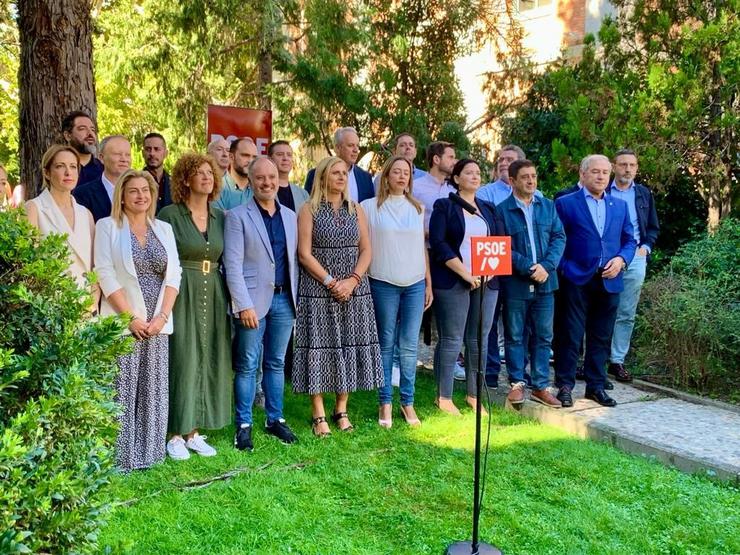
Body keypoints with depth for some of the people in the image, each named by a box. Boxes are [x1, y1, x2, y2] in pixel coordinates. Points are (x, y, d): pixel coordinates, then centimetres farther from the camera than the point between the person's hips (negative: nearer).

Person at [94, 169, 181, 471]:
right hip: (123, 322, -4)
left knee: (154, 390, 7)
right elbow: (105, 275, -7)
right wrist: (132, 318, -13)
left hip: (157, 324, 4)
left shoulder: (164, 228, 12)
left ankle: (150, 452, 17)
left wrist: (162, 316, -6)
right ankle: (120, 456, 8)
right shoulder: (107, 226, 1)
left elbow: (173, 274, 6)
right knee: (122, 390, -2)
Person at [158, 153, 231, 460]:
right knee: (182, 362, -1)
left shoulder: (220, 217, 9)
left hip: (214, 297, 5)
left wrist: (230, 298, 6)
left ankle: (194, 432, 19)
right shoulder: (170, 214, -4)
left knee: (208, 362, 7)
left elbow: (226, 260, 12)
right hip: (181, 296, -5)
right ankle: (176, 434, 11)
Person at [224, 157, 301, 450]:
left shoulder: (290, 216, 11)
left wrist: (295, 298, 7)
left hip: (284, 299, 4)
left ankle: (275, 419, 25)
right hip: (253, 300, -4)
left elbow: (294, 259, 13)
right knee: (247, 366, 3)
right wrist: (244, 305, -15)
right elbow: (233, 265, -9)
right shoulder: (238, 216, -3)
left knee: (276, 363, 13)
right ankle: (244, 425, 15)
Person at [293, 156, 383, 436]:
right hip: (318, 290, -4)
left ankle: (341, 410, 18)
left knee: (350, 347, 5)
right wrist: (330, 282, -14)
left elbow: (366, 250, 5)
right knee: (319, 347, -1)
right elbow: (304, 254, -7)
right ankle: (319, 415, 8)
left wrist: (352, 280, -11)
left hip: (354, 291, 4)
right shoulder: (309, 210, 0)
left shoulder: (356, 210, 11)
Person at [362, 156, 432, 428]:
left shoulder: (418, 208, 11)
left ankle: (407, 402, 14)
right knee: (386, 344, 4)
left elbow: (422, 247, 15)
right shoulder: (370, 207, 1)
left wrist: (429, 283, 12)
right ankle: (385, 403, 13)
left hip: (415, 283, 3)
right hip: (383, 283, -3)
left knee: (410, 345, 4)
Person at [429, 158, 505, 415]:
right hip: (453, 283, -5)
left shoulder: (489, 209, 18)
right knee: (452, 340, -4)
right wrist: (465, 273, -14)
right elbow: (439, 244, -8)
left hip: (486, 282, 5)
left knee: (479, 340, 6)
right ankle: (444, 397, 5)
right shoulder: (444, 207, 3)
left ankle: (474, 394, 16)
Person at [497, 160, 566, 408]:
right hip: (515, 283, -3)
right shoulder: (502, 210, -4)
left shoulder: (548, 206, 8)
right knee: (515, 336, 7)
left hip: (544, 282, 4)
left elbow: (559, 237, 4)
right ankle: (517, 384, 20)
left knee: (543, 336, 9)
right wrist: (528, 268, -17)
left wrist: (546, 266, -11)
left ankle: (540, 386, 19)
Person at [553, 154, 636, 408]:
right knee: (570, 336, 0)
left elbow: (629, 241, 15)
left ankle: (596, 385, 22)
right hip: (576, 281, -4)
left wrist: (621, 259, -4)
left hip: (609, 281, 4)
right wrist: (564, 269, -10)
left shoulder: (620, 206, 14)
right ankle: (565, 385, 11)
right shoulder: (565, 203, 0)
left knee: (601, 337, 11)